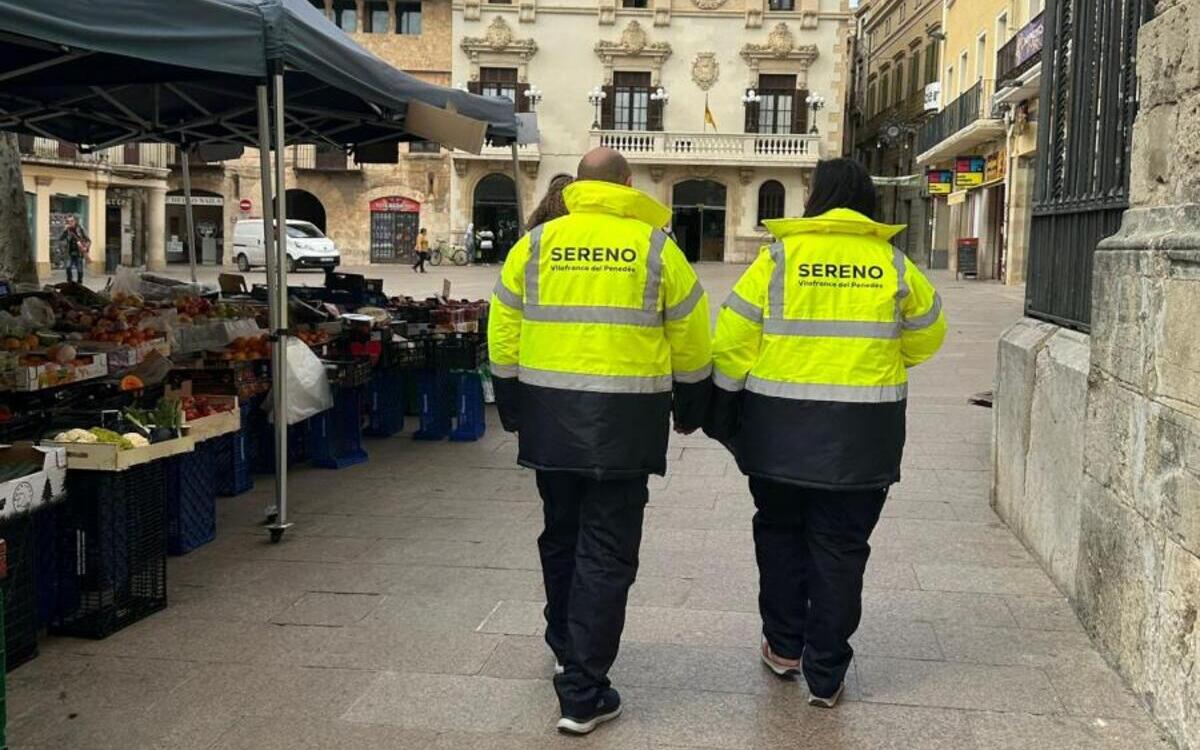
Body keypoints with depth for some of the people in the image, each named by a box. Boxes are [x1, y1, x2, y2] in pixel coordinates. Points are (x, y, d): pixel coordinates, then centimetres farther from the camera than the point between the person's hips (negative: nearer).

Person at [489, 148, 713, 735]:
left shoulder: (536, 244, 4)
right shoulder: (656, 248, -1)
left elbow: (503, 339, 8)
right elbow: (691, 345, 4)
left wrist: (514, 412, 20)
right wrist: (689, 413, 19)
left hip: (549, 418, 3)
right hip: (624, 423, -3)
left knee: (560, 537, 21)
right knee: (607, 553, 2)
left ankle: (567, 647, 39)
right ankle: (583, 694, 4)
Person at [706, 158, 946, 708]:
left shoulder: (779, 257, -5)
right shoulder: (893, 265, 0)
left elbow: (734, 339, -5)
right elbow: (927, 333, 14)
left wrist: (722, 409, 7)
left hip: (780, 428, 0)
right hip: (861, 435, 1)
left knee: (780, 530, 19)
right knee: (840, 548, 8)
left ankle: (784, 645, 28)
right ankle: (825, 676, 13)